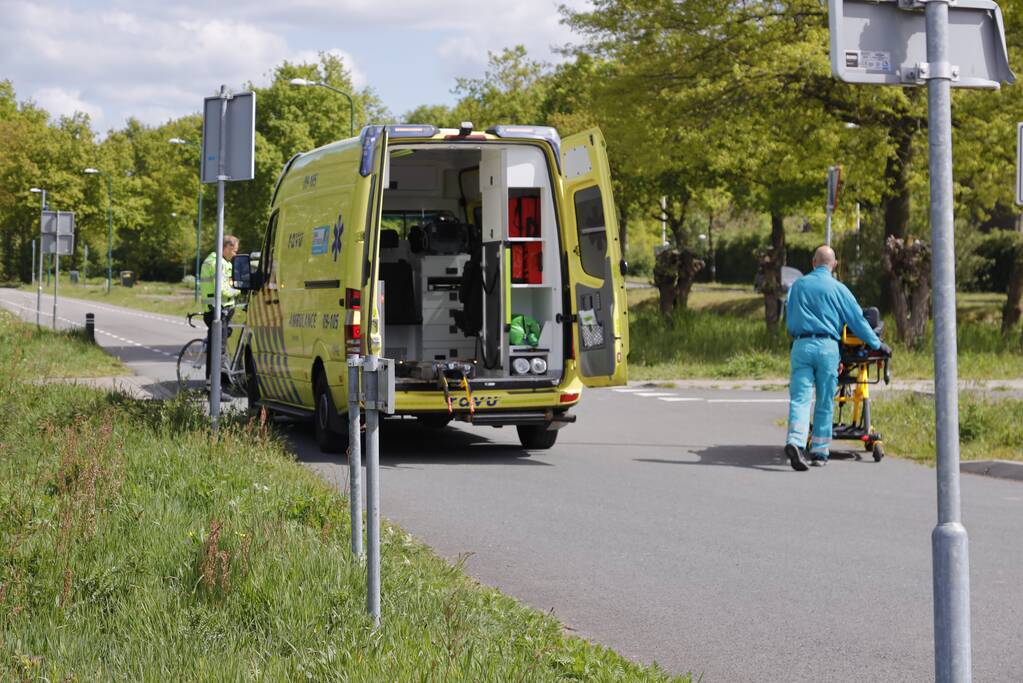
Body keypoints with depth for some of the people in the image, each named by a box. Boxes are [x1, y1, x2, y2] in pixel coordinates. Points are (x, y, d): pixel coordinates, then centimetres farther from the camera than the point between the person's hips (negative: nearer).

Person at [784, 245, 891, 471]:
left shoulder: (798, 285, 11)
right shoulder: (838, 289, 2)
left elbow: (789, 319, 18)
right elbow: (858, 320, 6)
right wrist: (877, 344, 16)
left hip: (801, 345, 1)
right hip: (827, 346, -1)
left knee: (800, 398, -5)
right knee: (825, 403, 7)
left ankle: (795, 441, -27)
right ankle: (819, 452, 10)